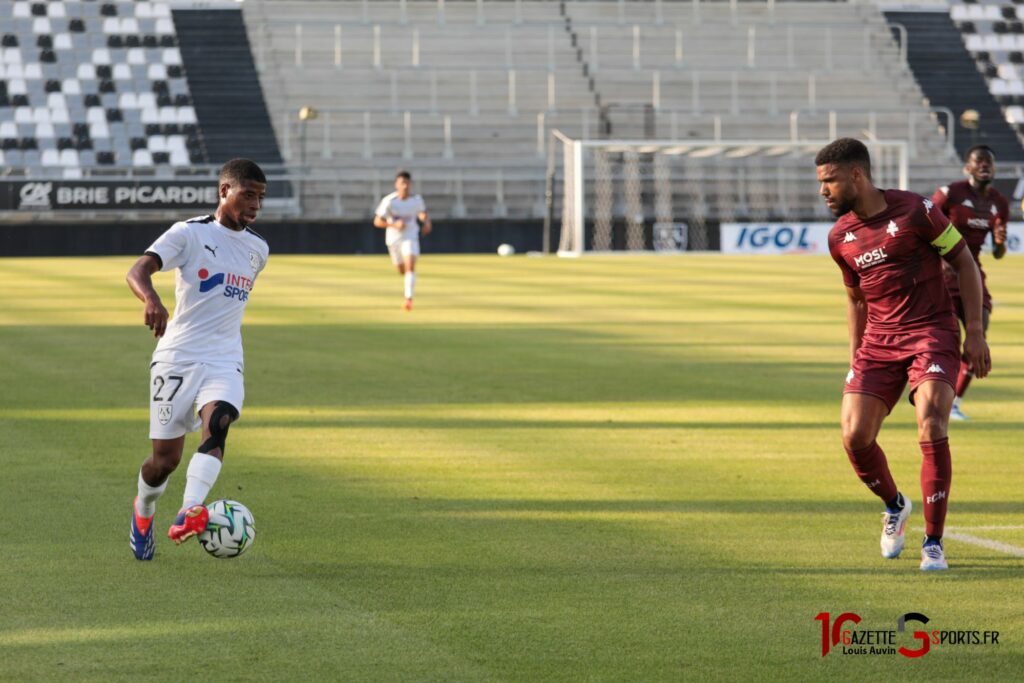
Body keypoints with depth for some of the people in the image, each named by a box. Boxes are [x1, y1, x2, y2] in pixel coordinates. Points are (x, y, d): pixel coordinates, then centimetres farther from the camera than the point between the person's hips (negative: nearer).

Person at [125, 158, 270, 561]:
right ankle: (143, 513, 34)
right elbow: (138, 271, -20)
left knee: (217, 423, -28)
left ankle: (189, 514, -43)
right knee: (166, 458, 2)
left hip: (225, 360, 3)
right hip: (177, 357, -3)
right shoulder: (190, 233, -6)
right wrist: (151, 300, -41)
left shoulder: (258, 249, 11)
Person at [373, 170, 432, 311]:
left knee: (410, 267, -22)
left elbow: (422, 213, 13)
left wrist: (426, 222, -9)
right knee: (402, 271, 14)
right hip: (393, 239, 0)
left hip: (410, 237, 0)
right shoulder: (389, 201, -17)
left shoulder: (416, 200, -9)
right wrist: (394, 225, -30)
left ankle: (408, 298, -26)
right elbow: (377, 222, -16)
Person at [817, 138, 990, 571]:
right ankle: (894, 507, 23)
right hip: (878, 341, 5)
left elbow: (964, 263, -3)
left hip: (932, 334, -5)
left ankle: (933, 543, -11)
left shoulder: (914, 211, -10)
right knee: (855, 436, -8)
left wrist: (974, 332, -7)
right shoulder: (840, 237, 7)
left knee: (931, 429, -21)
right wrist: (855, 360, 16)